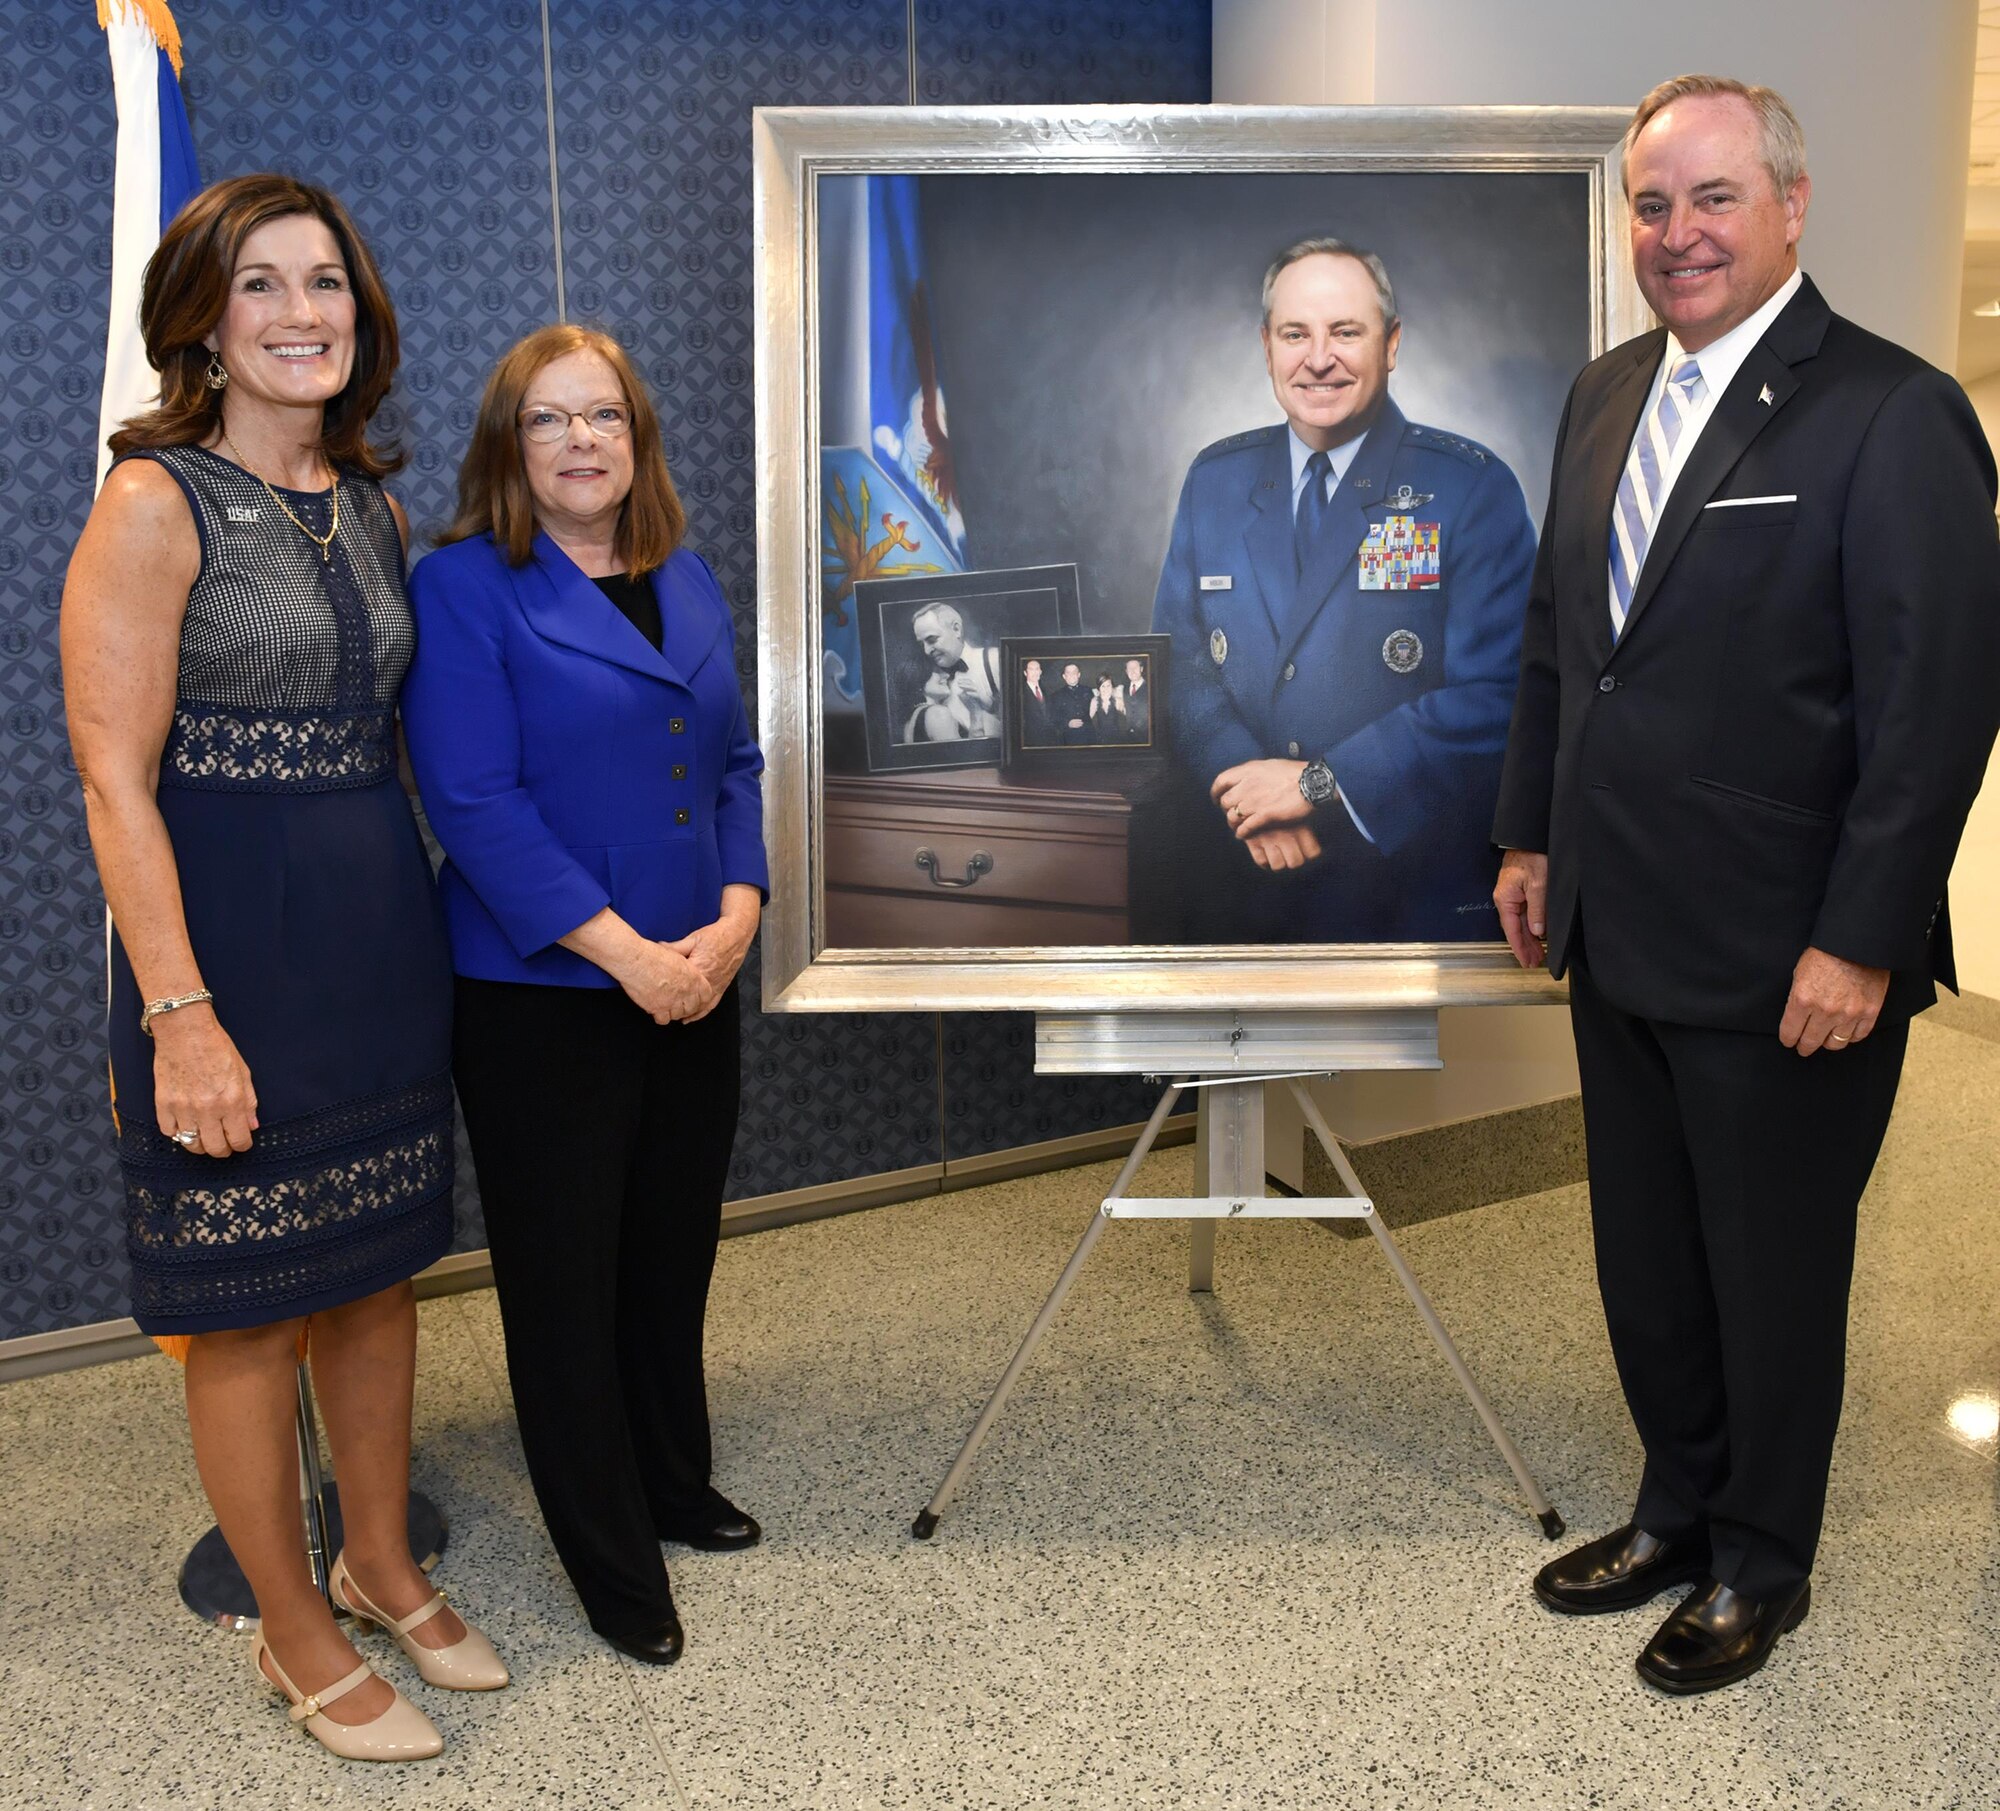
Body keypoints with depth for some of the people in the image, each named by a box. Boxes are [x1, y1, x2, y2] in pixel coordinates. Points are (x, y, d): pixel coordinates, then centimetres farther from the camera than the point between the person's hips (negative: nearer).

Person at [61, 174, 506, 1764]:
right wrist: (181, 1017, -19)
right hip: (230, 942, -6)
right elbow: (116, 782, -15)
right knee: (248, 1302, 7)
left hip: (386, 933, 7)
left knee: (379, 1267, 16)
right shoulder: (156, 502, -11)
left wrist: (422, 924, 10)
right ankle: (295, 1631, 25)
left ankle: (382, 1564, 36)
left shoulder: (374, 508, 9)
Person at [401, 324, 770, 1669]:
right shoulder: (465, 588, -8)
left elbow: (736, 762, 12)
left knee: (675, 1253, 17)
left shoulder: (688, 579, 10)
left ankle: (677, 1486, 38)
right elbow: (474, 801, -16)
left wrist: (736, 917, -5)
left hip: (694, 986, 6)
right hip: (542, 994, -5)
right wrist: (627, 952, -19)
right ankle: (615, 1569, 21)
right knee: (567, 1277, 6)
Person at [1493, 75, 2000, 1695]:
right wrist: (1532, 834, 13)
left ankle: (1760, 1566, 33)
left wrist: (1861, 944, -18)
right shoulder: (1607, 396, 9)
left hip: (1787, 967, -6)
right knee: (1644, 1260, 19)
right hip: (1619, 945, 7)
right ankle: (1678, 1510, 40)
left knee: (1774, 1276, 12)